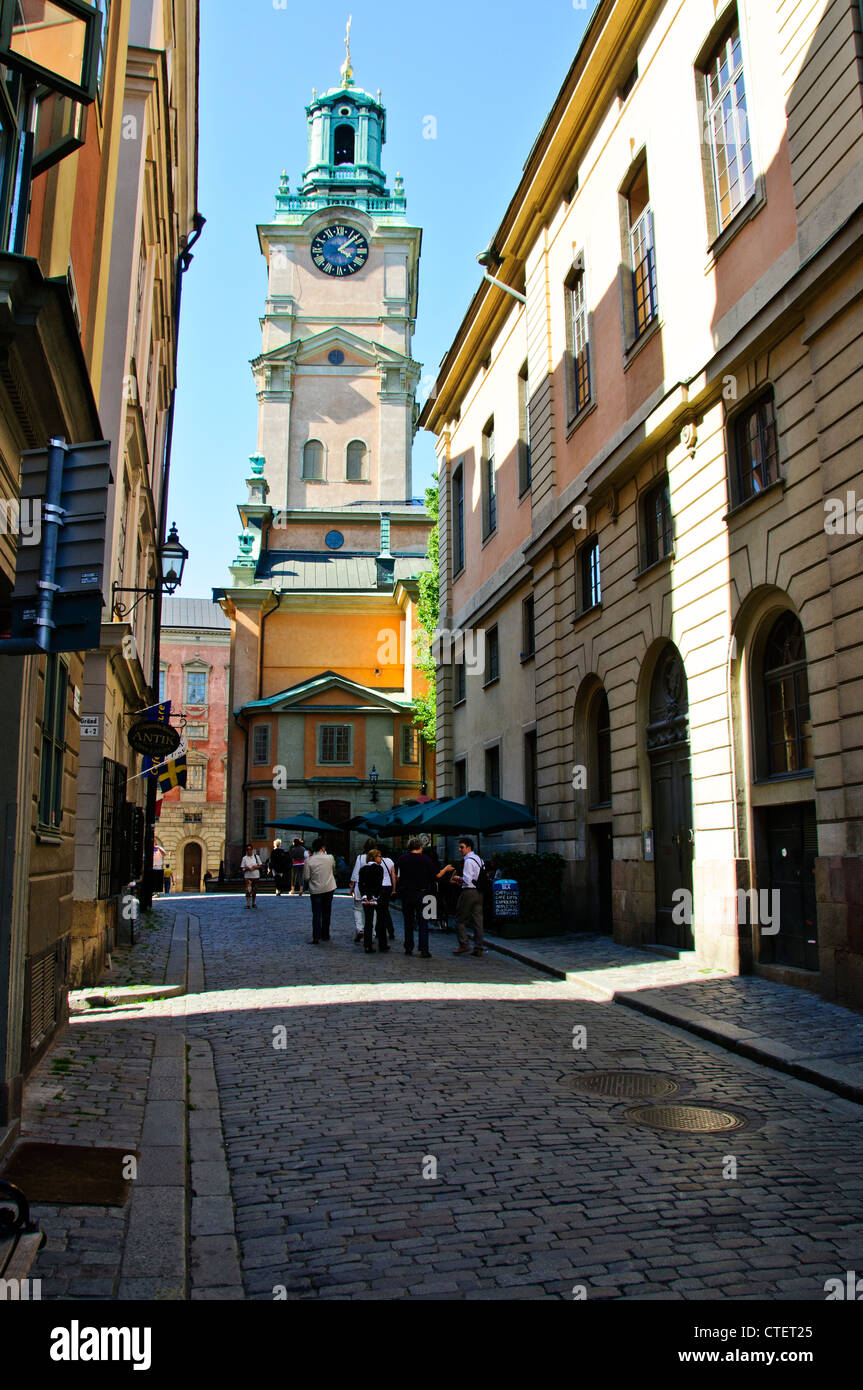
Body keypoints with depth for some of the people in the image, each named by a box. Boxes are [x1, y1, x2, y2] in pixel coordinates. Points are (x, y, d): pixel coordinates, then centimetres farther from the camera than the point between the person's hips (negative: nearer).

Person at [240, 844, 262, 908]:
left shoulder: (256, 856, 4)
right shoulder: (244, 858, 1)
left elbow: (260, 866, 7)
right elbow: (243, 868, 1)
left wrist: (255, 867, -11)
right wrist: (247, 869, -19)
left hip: (256, 875, 2)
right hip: (248, 876, -2)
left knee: (254, 890, 10)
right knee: (248, 890, -11)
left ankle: (253, 903, 24)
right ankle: (248, 904, -12)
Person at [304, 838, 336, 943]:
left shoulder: (309, 860, -10)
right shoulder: (330, 858, -6)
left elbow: (306, 878, -9)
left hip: (315, 891, -2)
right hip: (329, 889, 2)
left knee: (316, 914, 1)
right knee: (326, 913, 15)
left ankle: (316, 937, -9)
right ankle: (325, 935, 23)